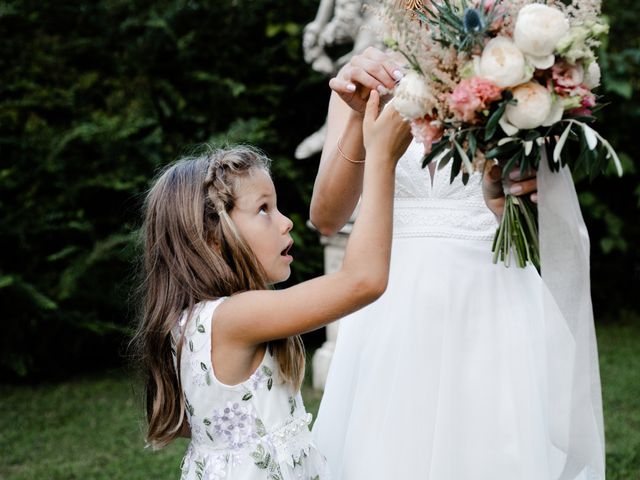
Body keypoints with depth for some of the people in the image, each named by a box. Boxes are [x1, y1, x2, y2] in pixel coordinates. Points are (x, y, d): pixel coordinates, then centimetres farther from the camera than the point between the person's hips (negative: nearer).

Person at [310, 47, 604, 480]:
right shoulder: (367, 84, 2)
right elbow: (327, 217, -12)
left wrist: (504, 198, -33)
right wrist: (360, 119, -27)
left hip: (493, 305, -1)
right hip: (395, 307, 1)